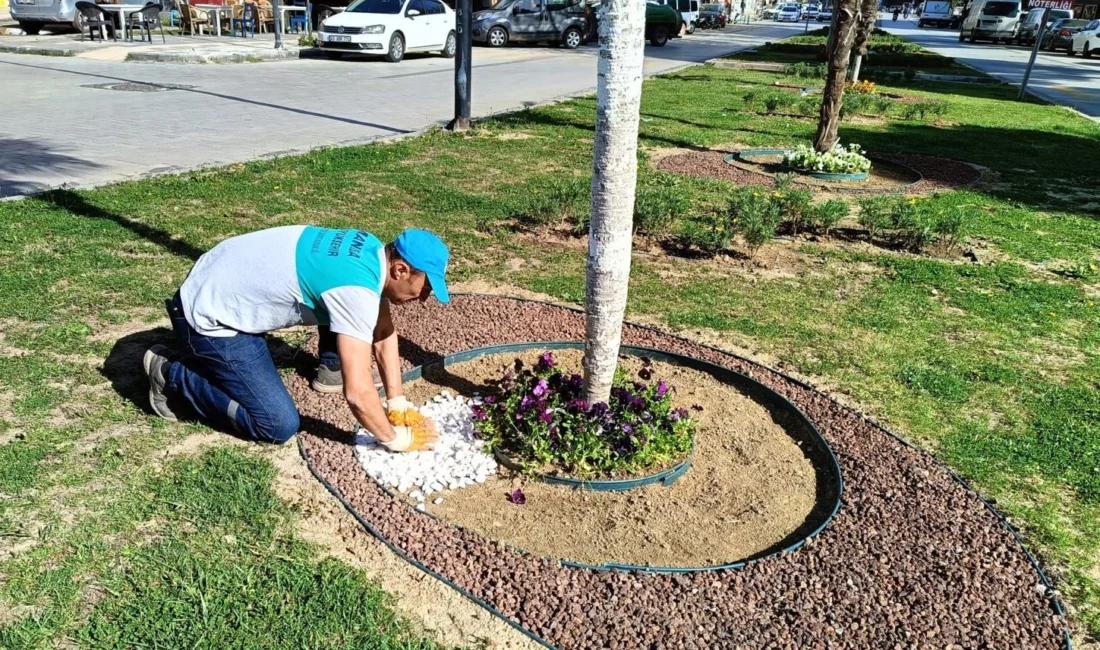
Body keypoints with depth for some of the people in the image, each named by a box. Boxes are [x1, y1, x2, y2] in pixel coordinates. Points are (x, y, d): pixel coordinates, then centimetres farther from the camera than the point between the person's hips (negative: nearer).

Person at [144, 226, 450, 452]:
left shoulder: (372, 252, -2)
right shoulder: (356, 291, -29)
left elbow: (383, 332, 9)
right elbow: (357, 393, -29)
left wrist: (398, 401, 4)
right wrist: (395, 438, -13)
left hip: (221, 282, 9)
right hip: (209, 316, -9)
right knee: (279, 426, -9)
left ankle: (331, 364, 22)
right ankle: (172, 375, 3)